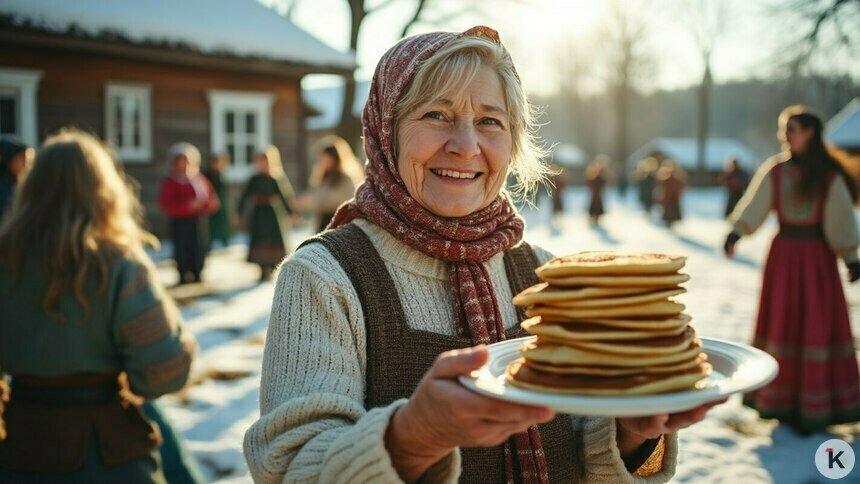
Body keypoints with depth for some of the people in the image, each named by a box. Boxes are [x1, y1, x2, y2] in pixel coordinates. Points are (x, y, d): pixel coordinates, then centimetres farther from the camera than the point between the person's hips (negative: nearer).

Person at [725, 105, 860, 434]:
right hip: (784, 254, 2)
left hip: (817, 258, -2)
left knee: (818, 325, 2)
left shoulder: (829, 175, -4)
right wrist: (735, 231, -24)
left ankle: (815, 404, 11)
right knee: (781, 321, 7)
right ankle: (779, 399, 19)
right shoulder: (774, 170, 2)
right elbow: (754, 205, -9)